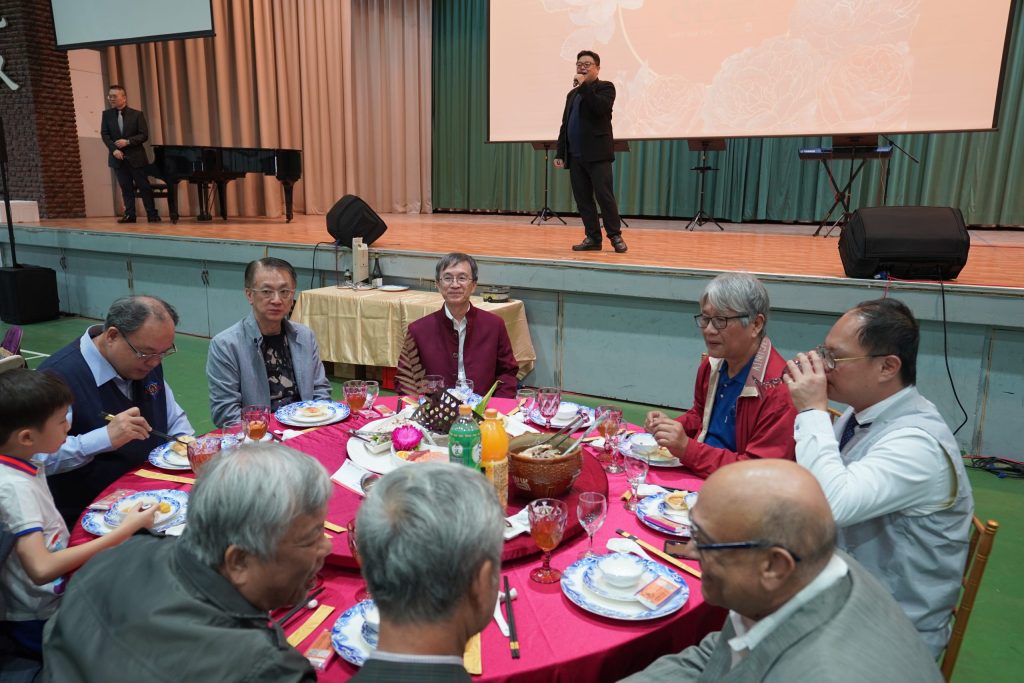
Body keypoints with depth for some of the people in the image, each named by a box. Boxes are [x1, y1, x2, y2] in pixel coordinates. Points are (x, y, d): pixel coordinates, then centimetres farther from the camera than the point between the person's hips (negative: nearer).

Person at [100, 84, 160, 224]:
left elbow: (144, 135, -5)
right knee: (126, 188, 4)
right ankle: (129, 214, 8)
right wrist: (114, 149, -13)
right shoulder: (106, 114, 7)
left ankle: (152, 214, 4)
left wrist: (127, 142, -18)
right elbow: (104, 134, 2)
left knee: (144, 186, 0)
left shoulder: (137, 114, -1)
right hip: (118, 157, 3)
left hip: (136, 156, -3)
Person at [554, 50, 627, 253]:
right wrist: (560, 153, 12)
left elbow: (600, 108, -18)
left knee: (604, 196, -8)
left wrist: (584, 86, -14)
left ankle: (615, 236, 2)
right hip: (575, 156, 6)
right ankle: (593, 238, 10)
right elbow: (565, 125, 20)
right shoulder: (572, 94, 22)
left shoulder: (605, 87, 3)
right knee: (582, 199, 4)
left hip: (597, 154, -6)